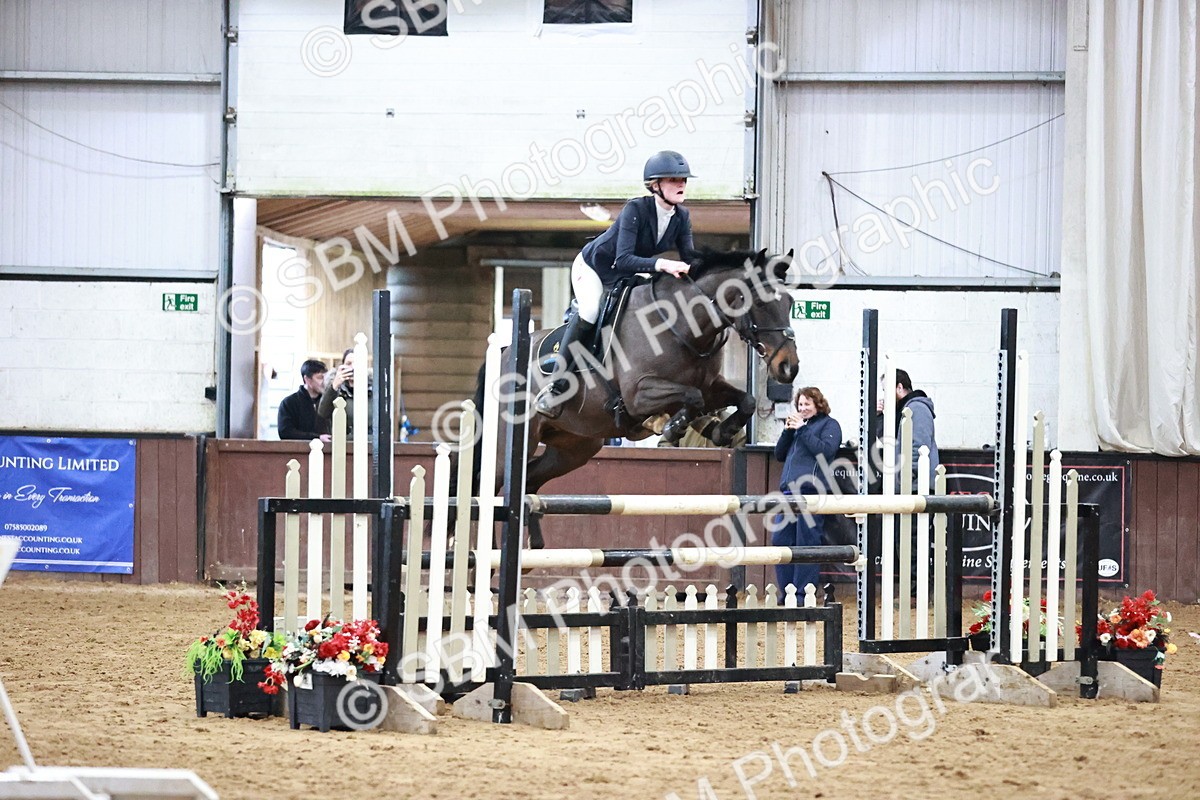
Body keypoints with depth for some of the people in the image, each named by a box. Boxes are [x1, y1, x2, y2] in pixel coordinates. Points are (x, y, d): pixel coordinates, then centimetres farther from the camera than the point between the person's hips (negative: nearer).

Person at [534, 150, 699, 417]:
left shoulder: (681, 217, -11)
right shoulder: (636, 209, -31)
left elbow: (689, 258, -11)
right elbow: (623, 259, -40)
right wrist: (661, 264, -55)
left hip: (625, 277, 8)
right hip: (593, 267, -8)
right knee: (590, 310, -30)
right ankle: (555, 387, -29)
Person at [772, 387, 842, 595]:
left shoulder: (829, 425, 5)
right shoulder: (797, 424, 25)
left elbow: (826, 450, -11)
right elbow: (779, 455, 22)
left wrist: (802, 430, -9)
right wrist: (787, 431, 7)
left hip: (812, 492, -7)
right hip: (789, 490, 7)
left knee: (807, 543, -7)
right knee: (780, 539, 2)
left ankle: (803, 592, -5)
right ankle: (786, 591, 8)